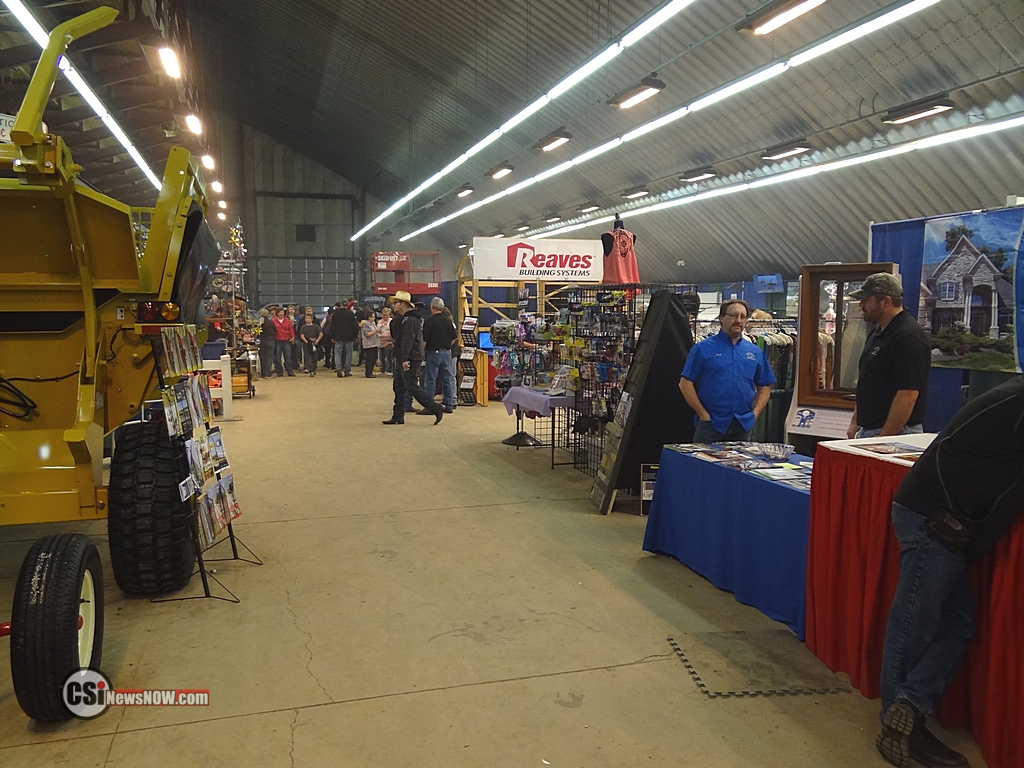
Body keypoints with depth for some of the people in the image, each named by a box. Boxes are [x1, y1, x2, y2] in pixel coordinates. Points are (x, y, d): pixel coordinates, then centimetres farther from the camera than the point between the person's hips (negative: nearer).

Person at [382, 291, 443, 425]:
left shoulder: (410, 319, -15)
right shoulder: (405, 318, 19)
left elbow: (408, 340, -24)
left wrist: (405, 359, -29)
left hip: (410, 360, -11)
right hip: (403, 360, 11)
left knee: (412, 387, -9)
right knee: (399, 388, 11)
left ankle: (436, 409, -4)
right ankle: (398, 416, 16)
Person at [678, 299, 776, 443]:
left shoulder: (755, 352, 9)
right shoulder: (703, 349, -3)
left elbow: (764, 386, 15)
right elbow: (686, 383, -5)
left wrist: (755, 413, 2)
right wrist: (703, 414, -9)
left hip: (743, 424, 4)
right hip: (711, 424, -4)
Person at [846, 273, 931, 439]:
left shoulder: (909, 337, -17)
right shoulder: (876, 333, 14)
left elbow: (908, 395, -22)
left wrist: (884, 438, -21)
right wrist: (855, 422, 16)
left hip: (896, 433, -9)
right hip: (867, 431, 9)